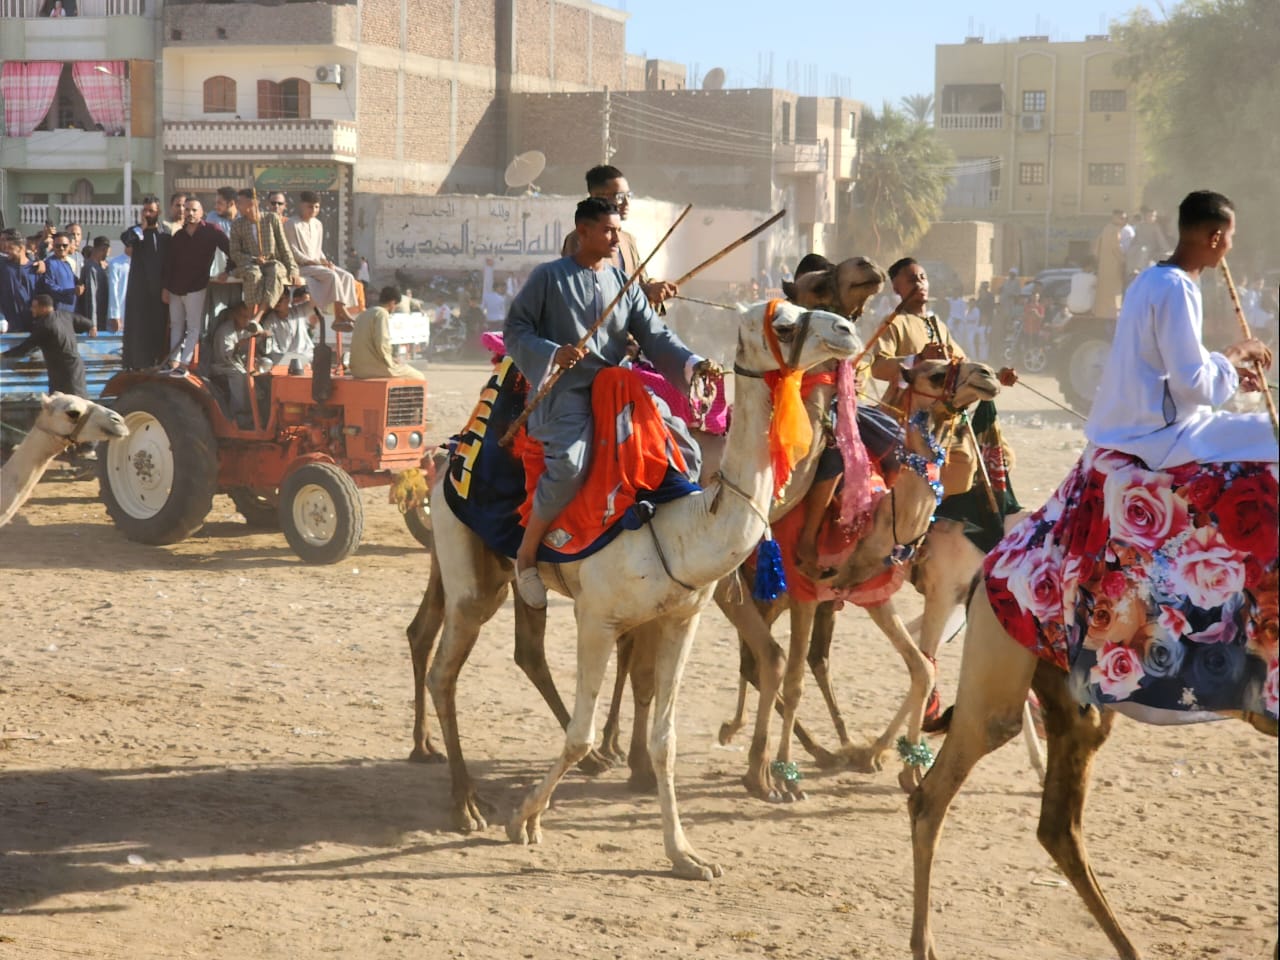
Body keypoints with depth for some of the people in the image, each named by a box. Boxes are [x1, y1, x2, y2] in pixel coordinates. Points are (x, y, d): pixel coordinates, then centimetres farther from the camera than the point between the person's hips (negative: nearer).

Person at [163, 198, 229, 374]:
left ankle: (184, 364, -9)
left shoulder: (211, 232, -3)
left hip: (196, 287, -5)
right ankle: (174, 363, 10)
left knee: (194, 327, -7)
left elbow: (229, 250, -4)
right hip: (176, 288, 5)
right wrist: (166, 287, 12)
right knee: (176, 325, 8)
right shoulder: (178, 236, 11)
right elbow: (169, 263, 14)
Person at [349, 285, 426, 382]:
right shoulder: (382, 313, -9)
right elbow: (381, 344, -21)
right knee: (418, 377, 7)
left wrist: (390, 357, 16)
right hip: (375, 368, -9)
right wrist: (390, 362, -6)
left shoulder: (363, 315, 17)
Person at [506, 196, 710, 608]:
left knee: (684, 448, -5)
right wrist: (552, 353, -19)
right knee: (570, 463, -31)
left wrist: (693, 364, -9)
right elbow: (515, 330, -1)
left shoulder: (624, 284, 16)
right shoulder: (548, 277, 2)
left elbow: (655, 335, 9)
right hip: (565, 387, -6)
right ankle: (527, 555, -13)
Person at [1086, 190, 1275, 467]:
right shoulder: (1176, 287, -20)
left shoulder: (1151, 278, 10)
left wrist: (1231, 369, 12)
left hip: (1130, 427, 11)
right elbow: (1193, 384, -23)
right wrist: (1236, 353, -8)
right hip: (1157, 435, -11)